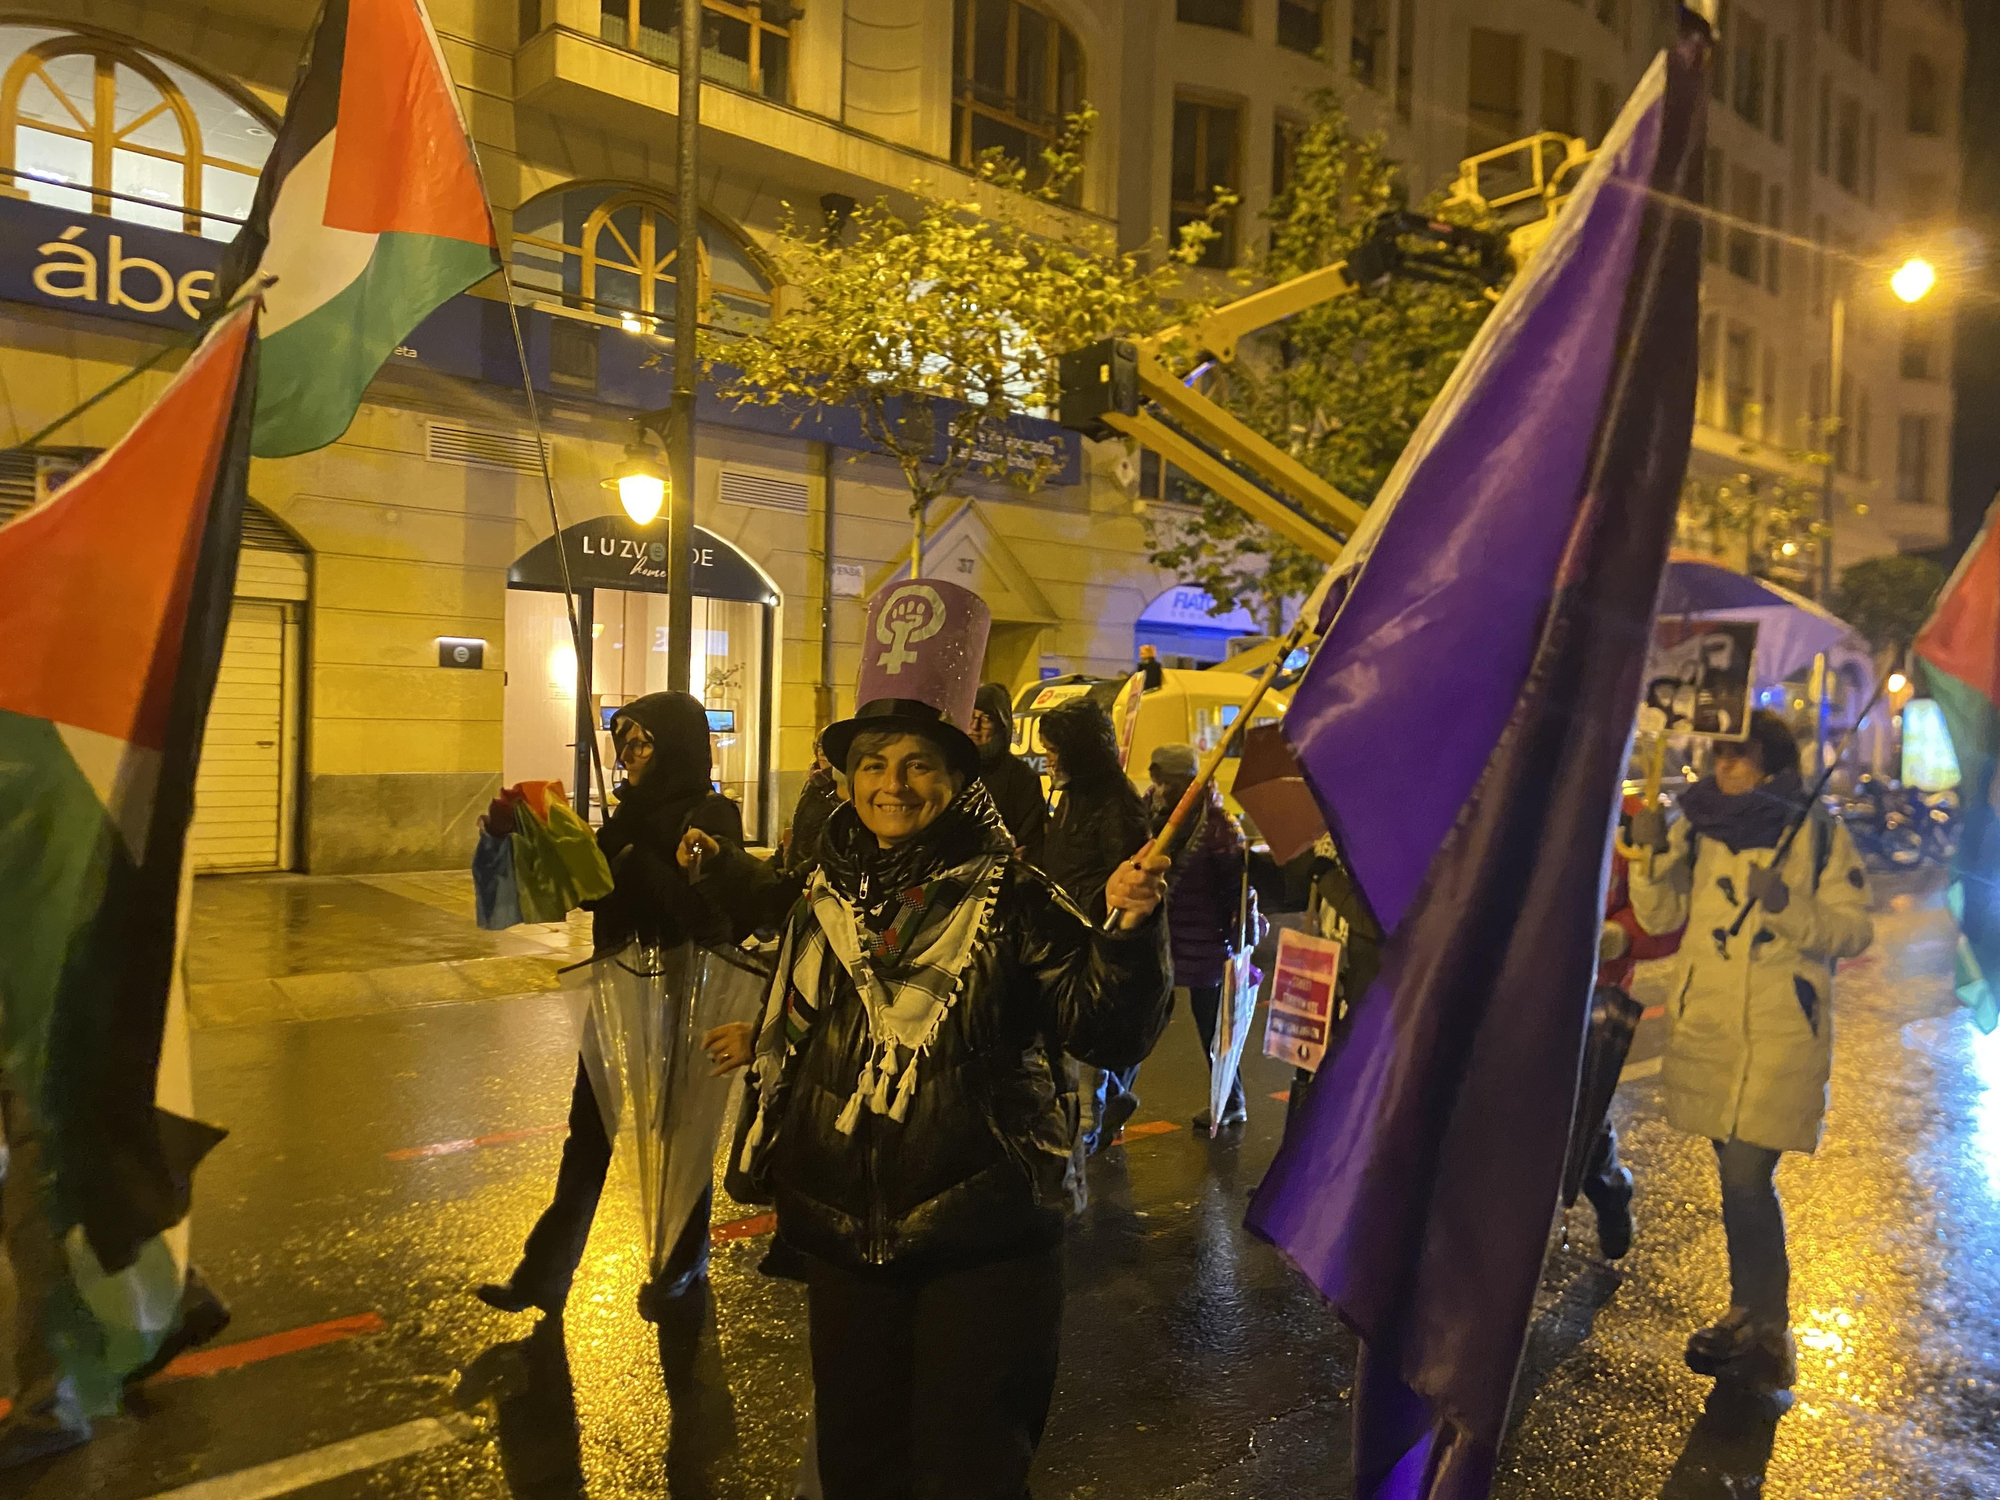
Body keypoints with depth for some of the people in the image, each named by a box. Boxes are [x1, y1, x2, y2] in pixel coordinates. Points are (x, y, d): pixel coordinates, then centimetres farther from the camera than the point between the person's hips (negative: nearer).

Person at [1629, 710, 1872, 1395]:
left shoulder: (1818, 831, -5)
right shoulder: (1698, 825, 4)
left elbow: (1854, 929, -5)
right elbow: (1661, 915, 0)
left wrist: (1789, 907, -23)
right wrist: (1652, 855, -17)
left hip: (1781, 1031, -4)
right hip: (1708, 1025, 4)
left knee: (1748, 1179, -7)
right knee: (1739, 1176, 15)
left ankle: (1765, 1334, 10)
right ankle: (1752, 1315, 32)